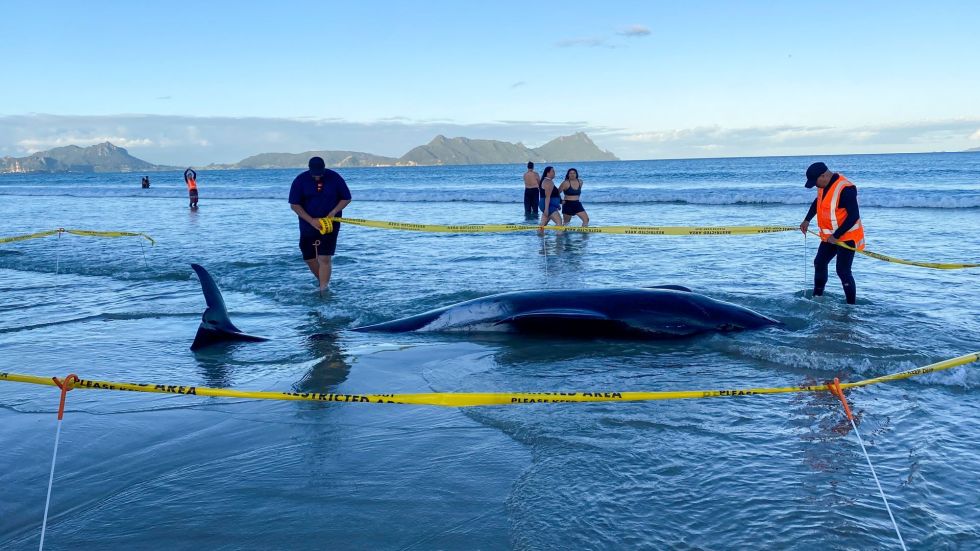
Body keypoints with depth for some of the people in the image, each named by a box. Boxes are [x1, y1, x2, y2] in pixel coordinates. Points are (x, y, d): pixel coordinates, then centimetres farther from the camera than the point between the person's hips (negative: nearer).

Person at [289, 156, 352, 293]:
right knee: (309, 258, 10)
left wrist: (333, 212, -14)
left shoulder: (335, 178, -7)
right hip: (308, 225, 3)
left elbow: (346, 198, 2)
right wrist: (311, 220, -17)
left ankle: (323, 291, -9)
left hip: (330, 224, -2)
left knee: (325, 259, -12)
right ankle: (323, 283, 31)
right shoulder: (300, 180, -7)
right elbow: (294, 204, -7)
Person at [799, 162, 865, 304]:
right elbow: (817, 202, 22)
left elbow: (854, 216, -27)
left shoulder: (845, 189, -27)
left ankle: (851, 305, -3)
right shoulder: (824, 185, 2)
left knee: (843, 271, -11)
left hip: (847, 237, -9)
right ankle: (817, 298, 31)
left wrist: (836, 236, -25)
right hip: (829, 236, 9)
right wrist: (807, 220, 14)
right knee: (819, 263, 16)